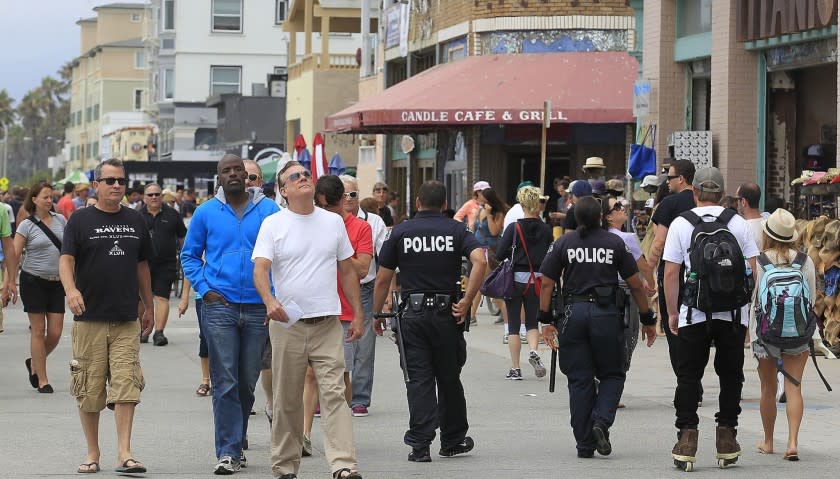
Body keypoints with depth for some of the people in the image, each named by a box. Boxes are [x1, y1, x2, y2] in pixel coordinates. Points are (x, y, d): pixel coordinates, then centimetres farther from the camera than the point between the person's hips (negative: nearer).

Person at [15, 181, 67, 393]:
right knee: (38, 331, -1)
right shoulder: (27, 225, -4)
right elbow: (14, 255, -6)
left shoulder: (60, 220, 7)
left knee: (55, 332, -1)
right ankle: (42, 379, 7)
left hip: (56, 282, 4)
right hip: (33, 281, -4)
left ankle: (34, 363, 26)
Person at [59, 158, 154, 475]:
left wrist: (149, 307, 22)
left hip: (126, 321, 2)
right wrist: (71, 289, -28)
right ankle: (93, 453, 14)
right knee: (89, 389, 3)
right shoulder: (81, 220, 1)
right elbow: (66, 260, -9)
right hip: (89, 319, -2)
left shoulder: (134, 221, 13)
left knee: (126, 384, -9)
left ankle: (124, 453, -10)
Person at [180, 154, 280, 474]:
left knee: (247, 382, 10)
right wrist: (204, 289, -1)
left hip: (258, 308, 1)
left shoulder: (269, 211, 3)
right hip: (219, 306, -1)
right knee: (225, 383, -7)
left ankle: (235, 443, 25)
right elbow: (189, 255, 12)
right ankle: (229, 452, -6)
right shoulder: (206, 212, 4)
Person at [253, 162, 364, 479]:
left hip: (328, 323, 1)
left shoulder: (333, 222, 10)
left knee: (333, 394, -9)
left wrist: (358, 315, 13)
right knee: (287, 401, 6)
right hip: (287, 324, -1)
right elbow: (260, 269, -11)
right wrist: (269, 301, -30)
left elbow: (347, 271, 17)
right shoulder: (273, 225, 1)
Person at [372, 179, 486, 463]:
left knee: (419, 380, 1)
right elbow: (480, 261, -15)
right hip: (447, 312, 1)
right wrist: (466, 302, -12)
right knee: (449, 378, 13)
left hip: (413, 313, -1)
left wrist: (377, 315, 12)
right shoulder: (456, 230, 3)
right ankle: (452, 441, 24)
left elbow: (382, 279, 2)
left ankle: (420, 444, -8)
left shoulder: (400, 232, 3)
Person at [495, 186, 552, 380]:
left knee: (513, 324, 6)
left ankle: (515, 369, 6)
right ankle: (534, 351, -12)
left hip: (515, 279, -2)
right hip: (537, 280, 2)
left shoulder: (514, 228, -10)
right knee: (532, 322, 16)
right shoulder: (546, 230, -3)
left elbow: (500, 255, -9)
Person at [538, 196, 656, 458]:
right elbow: (635, 284, 3)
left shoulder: (563, 244, 5)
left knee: (579, 380, 6)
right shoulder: (615, 243, 2)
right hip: (606, 315, -1)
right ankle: (602, 421, -12)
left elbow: (547, 283, 1)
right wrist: (647, 320, 11)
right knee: (612, 375, 13)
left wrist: (546, 320, 6)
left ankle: (584, 444, 7)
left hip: (573, 314, 1)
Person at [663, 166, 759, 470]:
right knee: (730, 376, 12)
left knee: (688, 376, 5)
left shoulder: (681, 224, -2)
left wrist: (672, 313, 3)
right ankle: (726, 437, 12)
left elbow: (671, 273, -4)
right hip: (734, 316, 2)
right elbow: (752, 271, 4)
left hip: (694, 315, -2)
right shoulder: (738, 223, 4)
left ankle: (687, 437, -1)